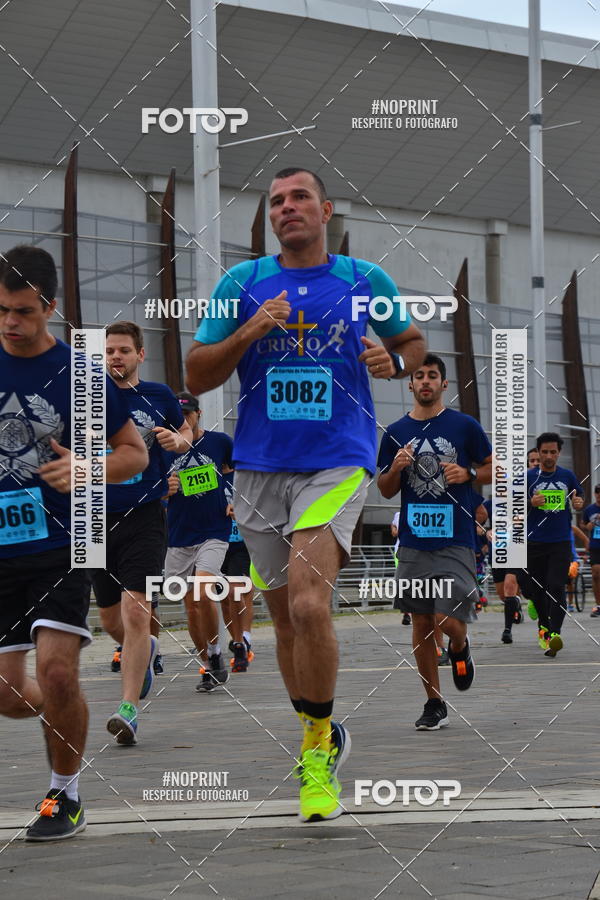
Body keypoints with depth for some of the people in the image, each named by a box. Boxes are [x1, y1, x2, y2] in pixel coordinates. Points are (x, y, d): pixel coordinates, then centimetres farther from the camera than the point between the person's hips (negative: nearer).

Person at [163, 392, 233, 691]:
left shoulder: (220, 442, 0)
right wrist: (166, 490, -9)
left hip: (214, 533, -3)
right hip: (179, 539, 3)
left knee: (202, 594, -23)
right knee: (191, 610, 5)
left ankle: (216, 656, -6)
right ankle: (210, 668, 18)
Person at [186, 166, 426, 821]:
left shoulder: (366, 281, 4)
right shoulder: (242, 282, 5)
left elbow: (414, 342, 20)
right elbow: (196, 377, 4)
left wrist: (392, 361, -3)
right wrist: (249, 333, -12)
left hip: (338, 465, -3)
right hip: (259, 469, 3)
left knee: (309, 606, -21)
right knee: (285, 619, 11)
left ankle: (318, 747, -5)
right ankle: (321, 739, 31)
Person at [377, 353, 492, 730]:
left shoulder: (464, 426, 0)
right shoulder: (395, 432, 9)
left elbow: (493, 470, 7)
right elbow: (386, 490, 14)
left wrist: (467, 474, -12)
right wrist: (396, 468, -7)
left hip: (455, 539, -3)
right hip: (414, 540, 3)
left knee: (449, 619, -14)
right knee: (421, 622, 5)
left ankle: (460, 648, 23)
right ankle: (435, 705, 15)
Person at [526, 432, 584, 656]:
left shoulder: (567, 476, 8)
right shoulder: (528, 476, 3)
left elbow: (579, 499, 21)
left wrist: (578, 503, -4)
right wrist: (531, 503, -16)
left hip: (561, 542, 0)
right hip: (535, 542, 0)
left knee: (556, 587, -15)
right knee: (538, 589, 7)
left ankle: (554, 635, -23)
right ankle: (544, 626, 31)